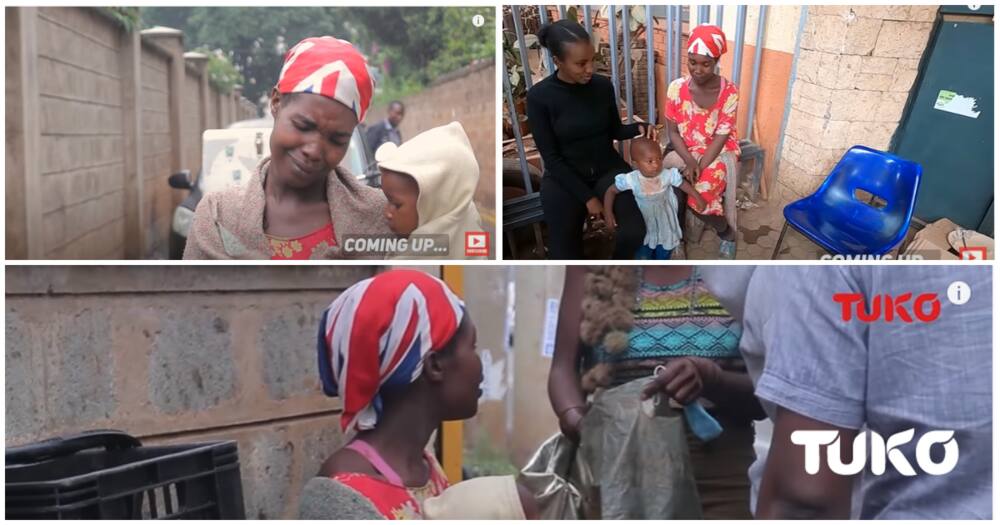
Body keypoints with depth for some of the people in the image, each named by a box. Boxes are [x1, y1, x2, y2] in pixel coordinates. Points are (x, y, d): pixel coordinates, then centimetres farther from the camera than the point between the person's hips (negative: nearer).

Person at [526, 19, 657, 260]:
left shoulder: (603, 85, -5)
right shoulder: (539, 96, -15)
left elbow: (615, 130, 10)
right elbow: (551, 158, -12)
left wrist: (638, 128, -13)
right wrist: (587, 197, -15)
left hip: (608, 169, 2)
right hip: (565, 178, -2)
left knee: (635, 231, -22)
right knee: (564, 255, -14)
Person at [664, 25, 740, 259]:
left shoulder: (729, 92, -13)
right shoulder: (677, 88, -8)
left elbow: (721, 136, -14)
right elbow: (673, 131, -4)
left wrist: (700, 167, -24)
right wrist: (689, 161, -20)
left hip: (719, 152, -3)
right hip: (686, 151, 3)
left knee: (699, 192, -29)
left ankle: (727, 233, 0)